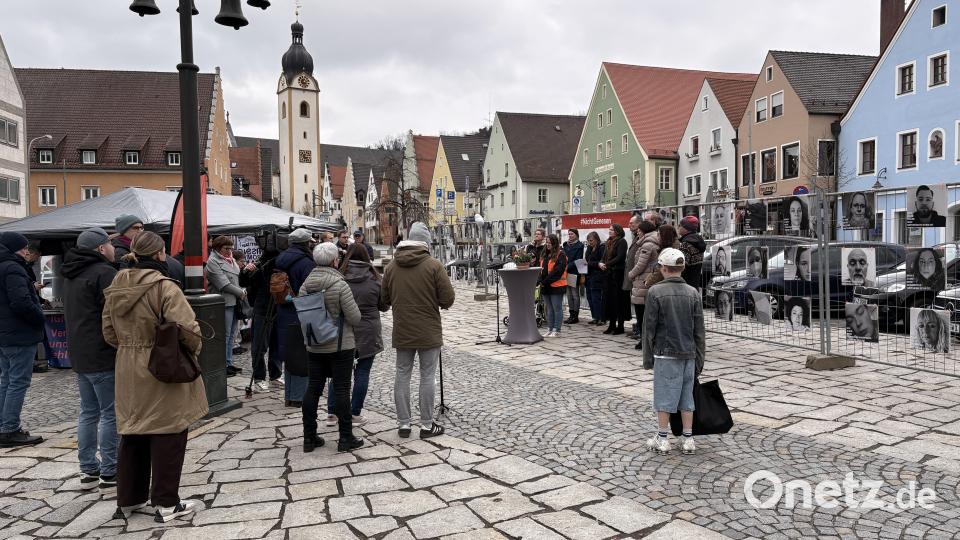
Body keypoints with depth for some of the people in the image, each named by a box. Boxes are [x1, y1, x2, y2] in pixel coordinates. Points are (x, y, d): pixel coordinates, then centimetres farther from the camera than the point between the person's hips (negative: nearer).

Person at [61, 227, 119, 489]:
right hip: (103, 356, -9)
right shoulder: (104, 273, -15)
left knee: (88, 412, 14)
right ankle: (109, 473, 1)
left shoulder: (72, 276, 17)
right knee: (111, 414, -3)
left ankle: (88, 470, 19)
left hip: (79, 355, 10)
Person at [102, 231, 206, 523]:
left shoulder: (115, 288, 6)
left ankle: (128, 500, 29)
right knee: (167, 435, 4)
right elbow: (187, 328, -24)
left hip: (128, 373, 7)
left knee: (133, 433, 18)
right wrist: (194, 349, -6)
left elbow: (109, 332, 12)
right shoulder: (164, 287, -18)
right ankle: (166, 504, 13)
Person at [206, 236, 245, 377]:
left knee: (231, 335, 12)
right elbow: (224, 284, -16)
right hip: (224, 303, -8)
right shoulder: (212, 262, -9)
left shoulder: (231, 260, 17)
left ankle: (229, 363, 20)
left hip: (234, 302, 8)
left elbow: (238, 277, 21)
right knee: (224, 335, -4)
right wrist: (241, 292, -10)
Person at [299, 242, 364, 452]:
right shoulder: (340, 285, -16)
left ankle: (309, 437, 18)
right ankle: (346, 438, 8)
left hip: (314, 346, 5)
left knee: (313, 389, 11)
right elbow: (355, 318, -15)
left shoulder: (305, 285, 1)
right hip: (341, 346, -5)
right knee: (341, 389, 1)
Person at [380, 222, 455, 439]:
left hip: (402, 332, 4)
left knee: (402, 375, 11)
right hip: (429, 332, -3)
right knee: (427, 377, 5)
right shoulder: (433, 265, -11)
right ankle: (427, 425, 12)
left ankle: (404, 424, 18)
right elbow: (448, 300, -11)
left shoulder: (392, 266, 1)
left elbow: (384, 301, 5)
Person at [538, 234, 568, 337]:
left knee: (557, 309, 0)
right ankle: (550, 329, 19)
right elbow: (542, 269, 14)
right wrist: (540, 280, -3)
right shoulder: (545, 254, 16)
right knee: (549, 309, 13)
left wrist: (545, 281, -17)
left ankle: (556, 330, 4)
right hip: (545, 286, 8)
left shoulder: (561, 255, -9)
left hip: (556, 286, -8)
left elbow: (557, 271, -17)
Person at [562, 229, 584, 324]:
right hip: (567, 273, 6)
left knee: (575, 295, -1)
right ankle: (571, 315, 15)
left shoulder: (579, 245, -4)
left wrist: (568, 266, -17)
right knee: (569, 295, 9)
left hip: (574, 273, -6)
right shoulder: (566, 245, 15)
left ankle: (575, 316, 4)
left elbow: (577, 260, -11)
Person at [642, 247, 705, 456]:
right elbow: (699, 331, 5)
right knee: (687, 398, 11)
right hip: (688, 354, 4)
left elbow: (649, 328, -6)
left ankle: (662, 439, 11)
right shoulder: (693, 293, 2)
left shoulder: (656, 292, -9)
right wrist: (699, 360, 12)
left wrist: (648, 358, 2)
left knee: (664, 398, 4)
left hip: (665, 354, -4)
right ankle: (688, 440, 16)